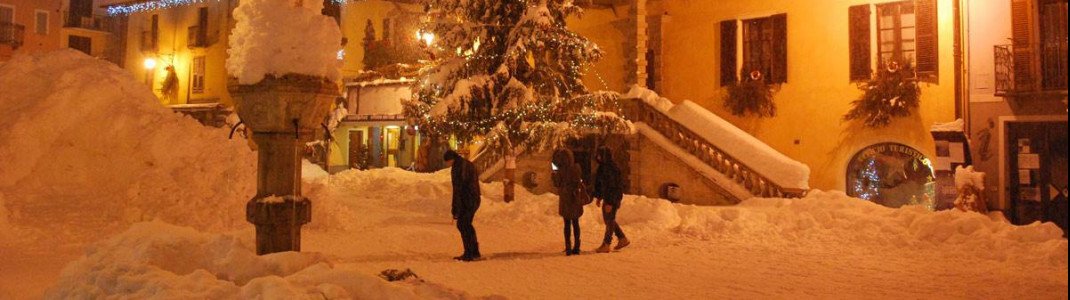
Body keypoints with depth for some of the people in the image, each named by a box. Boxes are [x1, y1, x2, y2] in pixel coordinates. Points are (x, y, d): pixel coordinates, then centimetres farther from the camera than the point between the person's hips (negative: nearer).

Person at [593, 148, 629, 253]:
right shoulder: (603, 167, 7)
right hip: (607, 197, 10)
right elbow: (599, 183, 17)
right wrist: (599, 197, 16)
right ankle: (623, 239, 26)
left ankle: (606, 245, 7)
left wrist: (610, 203, -24)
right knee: (608, 220, 17)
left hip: (613, 198, -10)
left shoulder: (612, 168, -22)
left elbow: (614, 186, -23)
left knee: (609, 220, -1)